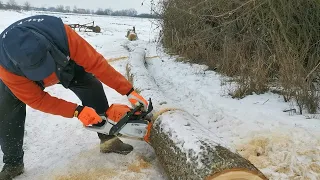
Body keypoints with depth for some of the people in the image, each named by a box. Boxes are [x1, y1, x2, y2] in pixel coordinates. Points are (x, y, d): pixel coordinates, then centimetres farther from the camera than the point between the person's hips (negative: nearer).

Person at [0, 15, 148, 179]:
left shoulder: (60, 34, -45)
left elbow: (95, 62, -40)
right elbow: (36, 99, -33)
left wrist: (129, 91, -39)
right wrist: (77, 111, -40)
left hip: (64, 62, 1)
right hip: (19, 74, 0)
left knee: (92, 86, -16)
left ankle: (108, 139, -1)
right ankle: (13, 164, 6)